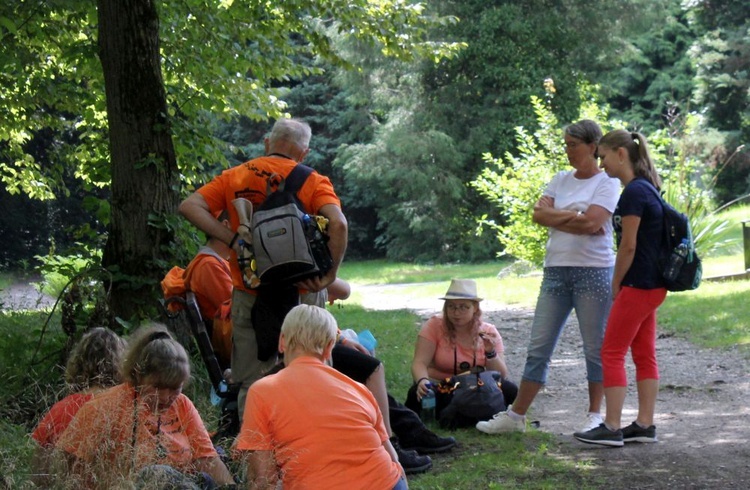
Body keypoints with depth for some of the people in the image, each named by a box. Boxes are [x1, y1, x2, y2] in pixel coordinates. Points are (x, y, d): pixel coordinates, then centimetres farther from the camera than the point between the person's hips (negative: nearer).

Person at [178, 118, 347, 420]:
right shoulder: (313, 182, -2)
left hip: (248, 295, 2)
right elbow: (338, 224, -19)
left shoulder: (235, 176, 6)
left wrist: (233, 241, -8)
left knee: (251, 384, 9)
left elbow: (189, 206, -4)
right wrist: (330, 274, -13)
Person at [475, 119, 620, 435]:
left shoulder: (606, 183, -3)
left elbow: (591, 222, -17)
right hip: (556, 270, 5)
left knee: (595, 348, 2)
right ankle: (516, 415, 8)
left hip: (593, 271, -5)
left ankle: (595, 415, 13)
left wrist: (555, 215, -6)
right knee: (539, 346, 5)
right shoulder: (561, 180, 14)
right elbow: (539, 215, 1)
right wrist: (575, 216, -8)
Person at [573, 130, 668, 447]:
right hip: (653, 285, 10)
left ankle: (612, 428, -2)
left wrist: (616, 285, -7)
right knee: (644, 355, 11)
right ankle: (645, 426, 15)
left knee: (612, 353, -4)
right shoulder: (646, 188, 12)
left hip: (638, 286, -10)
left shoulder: (634, 192, -17)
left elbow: (628, 246, -17)